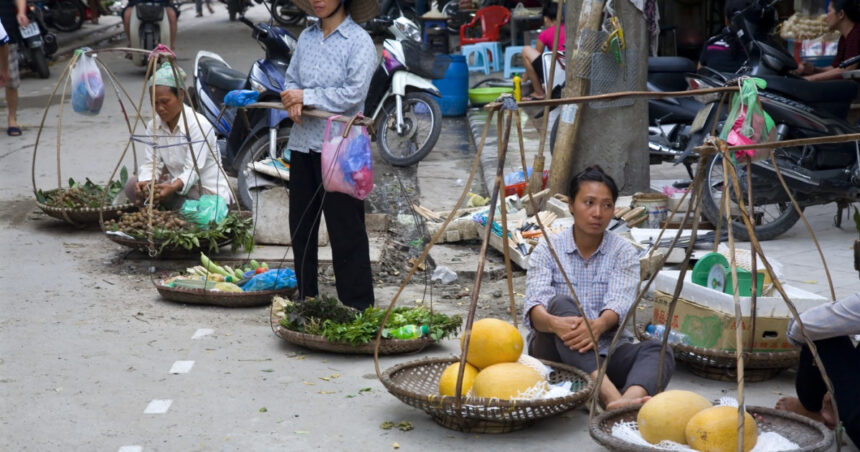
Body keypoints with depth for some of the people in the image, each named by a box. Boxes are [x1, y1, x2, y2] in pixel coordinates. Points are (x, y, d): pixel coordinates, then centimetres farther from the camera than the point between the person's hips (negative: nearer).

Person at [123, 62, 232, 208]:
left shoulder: (198, 124, -18)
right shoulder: (154, 126, 2)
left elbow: (193, 170, -25)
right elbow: (150, 163, -3)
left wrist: (173, 187, -46)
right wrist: (146, 182, -28)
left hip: (210, 195, -6)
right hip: (178, 189, 6)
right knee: (133, 185, -14)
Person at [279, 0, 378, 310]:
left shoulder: (359, 41, -7)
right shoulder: (306, 37, 13)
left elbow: (354, 94, -16)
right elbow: (291, 79, 16)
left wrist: (306, 96, -13)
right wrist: (293, 103, -7)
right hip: (303, 143, 7)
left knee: (346, 230, -3)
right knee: (301, 225, 12)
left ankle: (358, 306, 4)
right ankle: (306, 299, 24)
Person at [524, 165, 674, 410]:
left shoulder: (624, 252, 2)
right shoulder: (547, 250, 0)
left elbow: (619, 305, -16)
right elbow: (534, 307, -17)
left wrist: (598, 325, -41)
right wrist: (555, 323, -42)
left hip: (606, 350, 2)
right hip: (554, 352, -1)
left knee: (658, 350, -26)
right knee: (562, 304, -31)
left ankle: (628, 401, -62)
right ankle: (610, 397, -51)